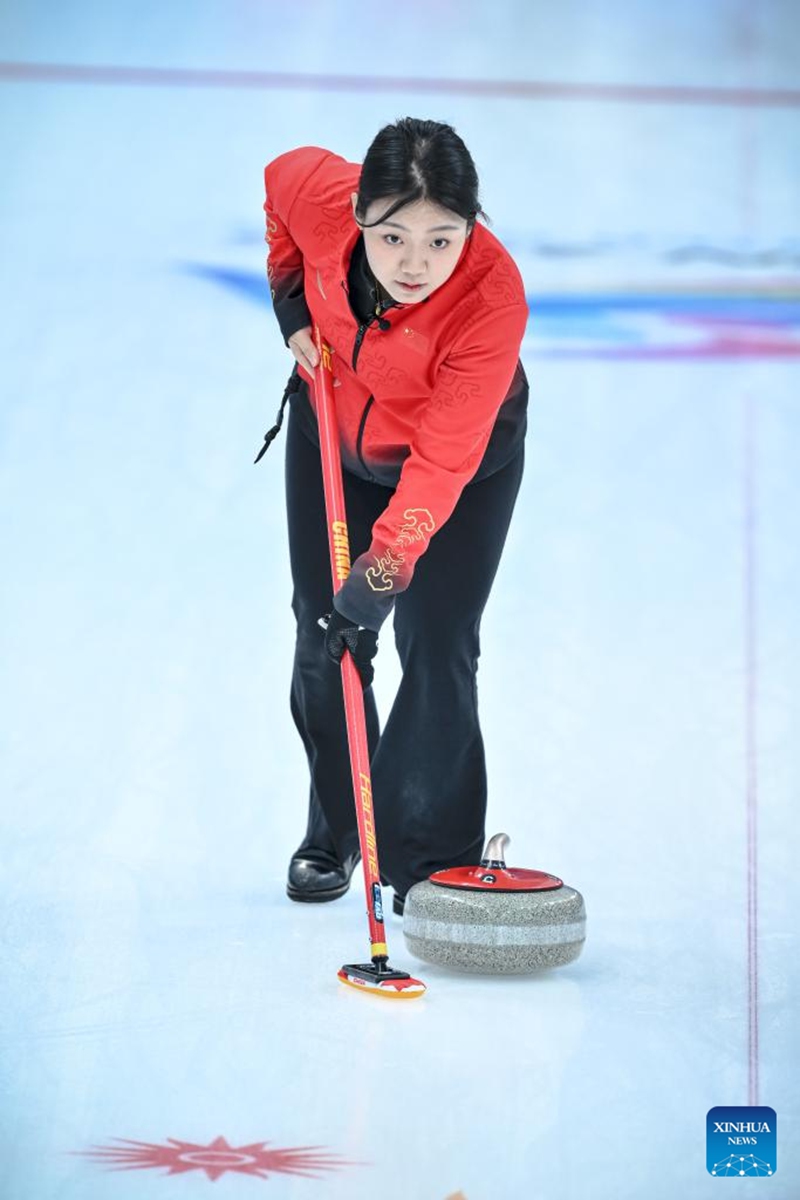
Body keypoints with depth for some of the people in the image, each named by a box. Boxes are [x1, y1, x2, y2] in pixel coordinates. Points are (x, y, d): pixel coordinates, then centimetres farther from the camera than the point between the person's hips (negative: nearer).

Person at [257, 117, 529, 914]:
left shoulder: (493, 298, -39)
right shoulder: (320, 192, -30)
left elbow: (442, 461, -39)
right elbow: (279, 178, -3)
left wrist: (388, 563, -48)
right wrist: (291, 298, -7)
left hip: (467, 448, -3)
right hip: (333, 424, 4)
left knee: (437, 647, -8)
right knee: (323, 633, 8)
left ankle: (432, 860, 8)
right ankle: (334, 830, 27)